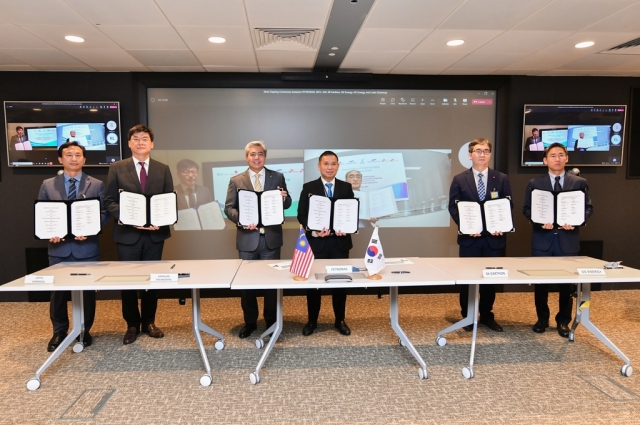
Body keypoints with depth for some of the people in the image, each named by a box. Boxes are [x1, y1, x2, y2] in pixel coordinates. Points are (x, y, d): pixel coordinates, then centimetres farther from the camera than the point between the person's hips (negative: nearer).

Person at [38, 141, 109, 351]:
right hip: (58, 247, 1)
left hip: (87, 247, -1)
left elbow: (104, 214, 0)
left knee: (87, 291, 7)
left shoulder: (97, 185, 4)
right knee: (58, 292, 9)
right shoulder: (48, 185, 8)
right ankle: (59, 332, 25)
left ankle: (84, 331, 22)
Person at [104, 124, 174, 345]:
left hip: (155, 233, 1)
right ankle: (132, 325, 21)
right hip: (127, 233, -1)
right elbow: (109, 200, 0)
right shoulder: (117, 168, 3)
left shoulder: (163, 169, 7)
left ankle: (149, 322, 25)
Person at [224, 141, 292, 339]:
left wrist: (284, 198, -17)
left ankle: (271, 321, 25)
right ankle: (249, 321, 25)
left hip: (271, 237, 0)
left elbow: (286, 204, 7)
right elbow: (229, 207, 1)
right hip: (247, 238, 0)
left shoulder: (277, 177, 6)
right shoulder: (236, 180, 5)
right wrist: (241, 220, -17)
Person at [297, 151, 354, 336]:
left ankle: (340, 321, 25)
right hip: (316, 242, -1)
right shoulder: (308, 187, 2)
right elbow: (301, 214, -1)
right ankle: (312, 321, 24)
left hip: (340, 242, 1)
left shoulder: (346, 187, 6)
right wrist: (312, 230, -17)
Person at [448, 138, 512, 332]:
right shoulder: (459, 180, 1)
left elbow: (508, 206, 5)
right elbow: (453, 207, -2)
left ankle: (487, 315, 26)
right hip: (469, 237, -1)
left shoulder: (501, 179, 6)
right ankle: (467, 316, 20)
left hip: (494, 237, 2)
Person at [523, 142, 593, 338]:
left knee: (567, 282, 9)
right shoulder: (535, 183, 3)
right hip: (542, 239, 0)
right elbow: (527, 209, 2)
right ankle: (542, 319, 23)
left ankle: (563, 321, 23)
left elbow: (588, 208, 5)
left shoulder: (579, 182, 5)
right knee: (541, 281, 8)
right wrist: (540, 222, -16)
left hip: (568, 239, 1)